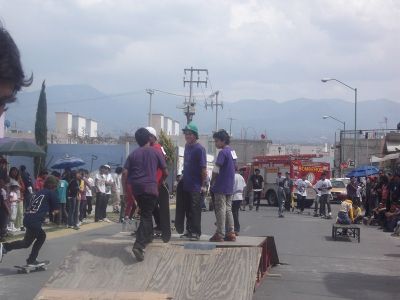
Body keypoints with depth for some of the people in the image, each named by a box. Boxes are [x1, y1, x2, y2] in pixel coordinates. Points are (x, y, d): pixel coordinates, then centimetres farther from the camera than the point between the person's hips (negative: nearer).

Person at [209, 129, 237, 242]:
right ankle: (230, 233, 12)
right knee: (228, 209, 12)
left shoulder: (223, 152, -14)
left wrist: (212, 182, -2)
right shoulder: (232, 151, 12)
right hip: (230, 187, 8)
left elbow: (216, 170, -17)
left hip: (221, 187, -8)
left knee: (220, 210, -5)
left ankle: (220, 234, -4)